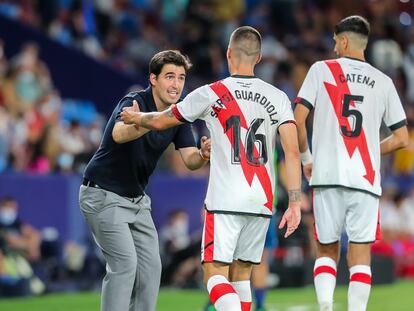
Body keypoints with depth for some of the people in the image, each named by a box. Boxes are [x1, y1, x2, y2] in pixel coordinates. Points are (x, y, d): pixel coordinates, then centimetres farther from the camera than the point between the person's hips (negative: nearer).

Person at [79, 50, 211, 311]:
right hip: (104, 194, -8)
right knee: (125, 262, -18)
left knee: (151, 266, 4)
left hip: (137, 198, 8)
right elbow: (119, 134, -46)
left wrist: (203, 155, -32)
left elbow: (190, 160, -7)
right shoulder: (134, 103, -24)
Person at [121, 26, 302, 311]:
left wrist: (135, 117, 34)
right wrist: (295, 203, -2)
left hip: (225, 202, -4)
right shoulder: (278, 98, 5)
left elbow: (160, 121, 13)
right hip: (263, 202, 4)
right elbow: (293, 152, -3)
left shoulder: (210, 94, -1)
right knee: (241, 274, 15)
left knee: (215, 274, -4)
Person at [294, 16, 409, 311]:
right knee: (360, 254, 2)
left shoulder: (322, 70, 5)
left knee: (327, 250, 12)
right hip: (366, 178, 0)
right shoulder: (383, 82, 10)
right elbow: (401, 138, 10)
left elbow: (298, 120, -1)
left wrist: (306, 158, 13)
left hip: (327, 176, 0)